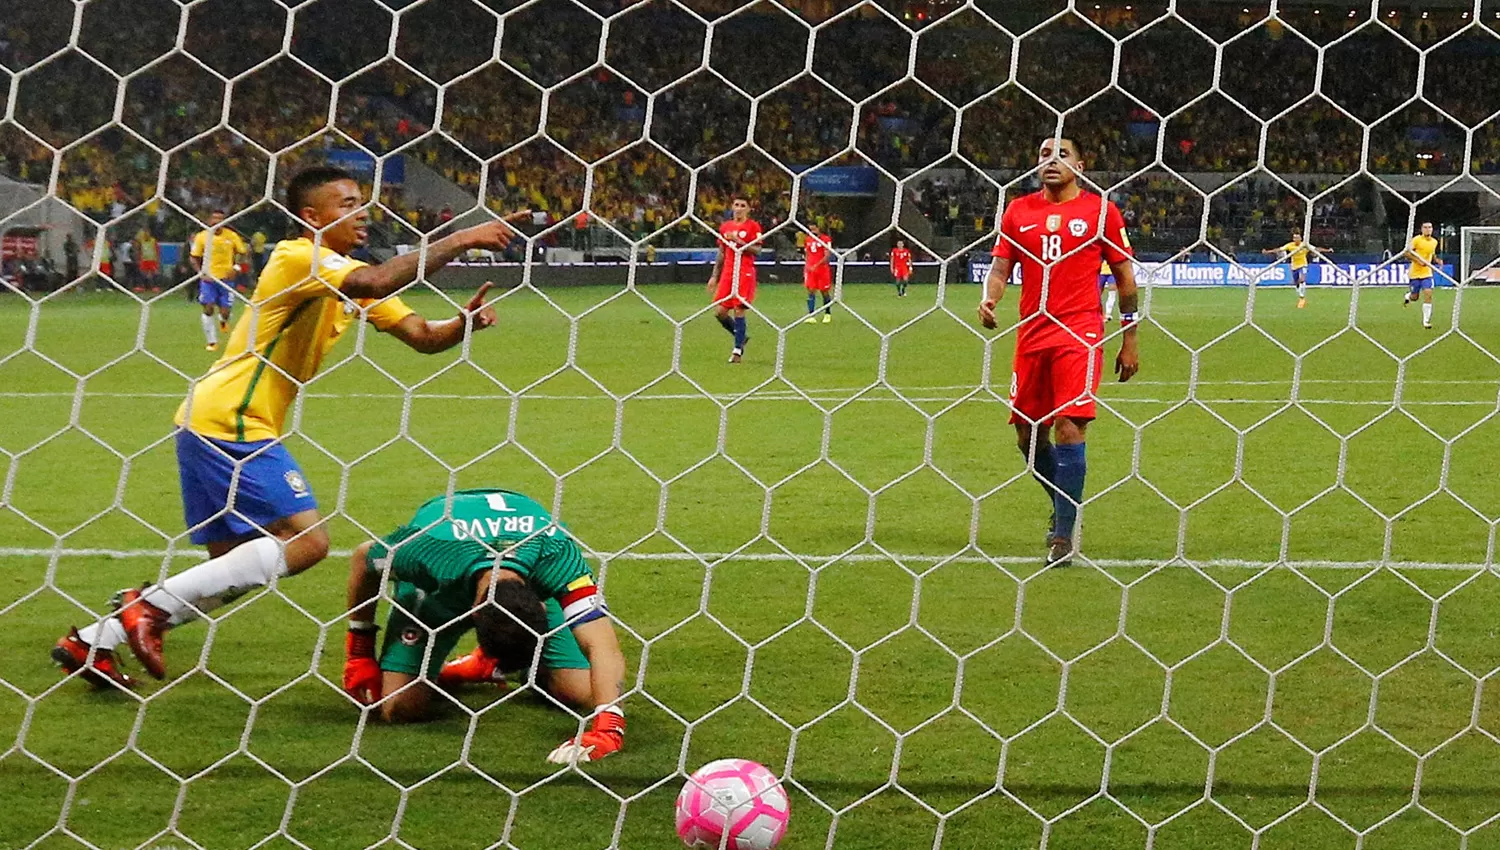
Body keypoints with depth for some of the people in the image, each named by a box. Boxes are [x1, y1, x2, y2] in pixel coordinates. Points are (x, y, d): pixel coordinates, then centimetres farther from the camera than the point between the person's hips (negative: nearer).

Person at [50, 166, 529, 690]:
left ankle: (91, 641, 14)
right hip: (231, 425, -10)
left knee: (232, 564, 12)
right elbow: (377, 283, -31)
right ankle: (152, 607, -14)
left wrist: (465, 323, -8)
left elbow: (422, 336, 13)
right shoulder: (298, 257, -13)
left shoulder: (347, 276, 16)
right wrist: (458, 241, -26)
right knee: (306, 540, -16)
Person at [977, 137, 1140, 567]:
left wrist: (1130, 341, 3)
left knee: (1069, 427, -13)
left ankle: (1064, 532, -8)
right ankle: (1066, 506, 32)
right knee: (1028, 432, 8)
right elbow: (1000, 266, 9)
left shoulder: (1101, 211, 1)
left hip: (1080, 334, -4)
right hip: (1031, 334, 4)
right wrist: (989, 299, -13)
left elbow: (1125, 277, 5)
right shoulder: (1018, 210, 10)